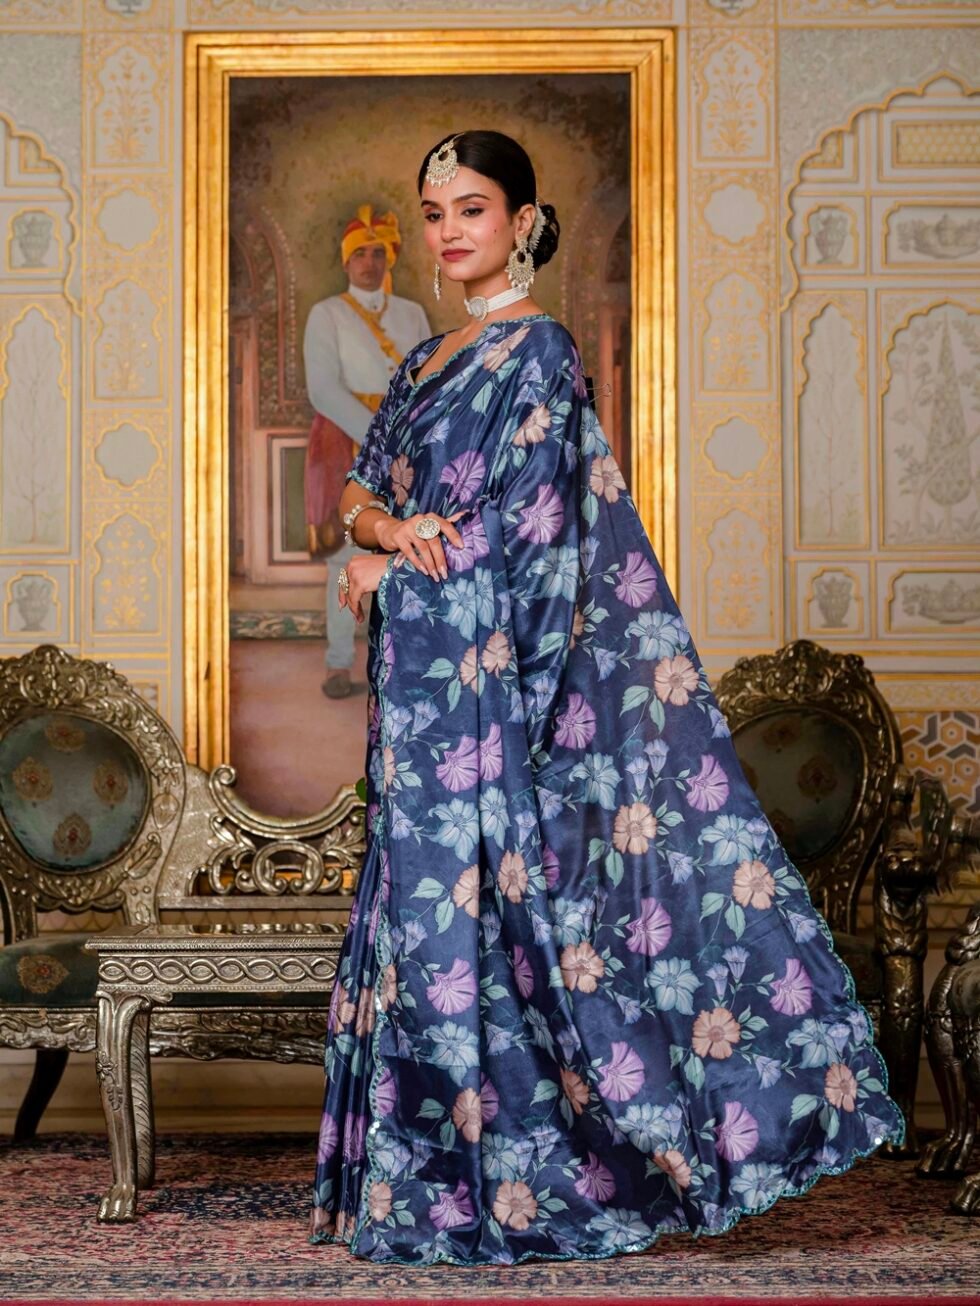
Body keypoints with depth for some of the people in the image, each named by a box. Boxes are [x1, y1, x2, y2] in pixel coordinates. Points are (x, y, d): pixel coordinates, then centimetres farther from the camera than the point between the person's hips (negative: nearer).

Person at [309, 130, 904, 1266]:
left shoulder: (536, 350, -8)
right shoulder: (429, 359, 17)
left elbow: (517, 523, -15)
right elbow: (362, 483, 16)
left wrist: (389, 567, -6)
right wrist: (389, 524, -7)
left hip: (483, 668, -8)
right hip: (422, 671, 8)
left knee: (459, 902, -7)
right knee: (429, 900, 9)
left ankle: (488, 1184, 1)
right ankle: (429, 1163, 16)